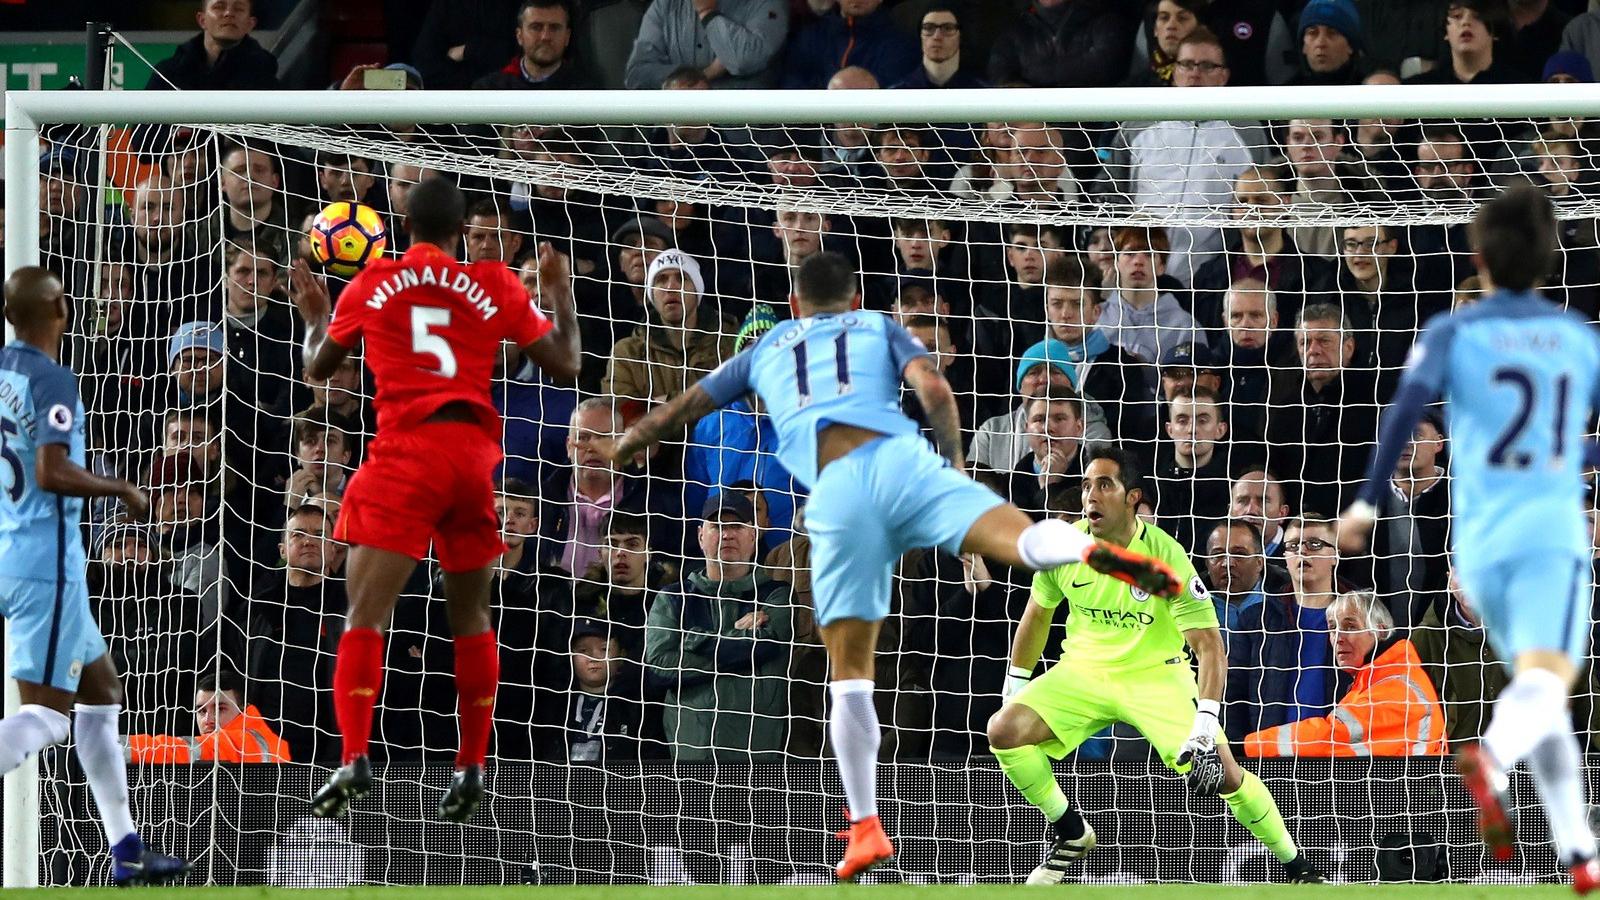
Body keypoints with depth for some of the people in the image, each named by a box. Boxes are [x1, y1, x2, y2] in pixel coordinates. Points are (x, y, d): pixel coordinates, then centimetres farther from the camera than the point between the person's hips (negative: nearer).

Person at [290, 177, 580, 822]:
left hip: (406, 454, -2)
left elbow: (316, 368, 18)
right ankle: (471, 769, 17)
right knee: (470, 618, 17)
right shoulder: (494, 285, 8)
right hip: (475, 453, 2)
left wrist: (313, 317, 38)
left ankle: (354, 758, -24)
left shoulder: (372, 286, 7)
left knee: (365, 615, -6)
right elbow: (564, 365, 11)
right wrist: (562, 295, 26)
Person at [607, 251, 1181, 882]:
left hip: (833, 492, 1)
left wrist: (613, 456, 55)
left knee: (849, 668, 9)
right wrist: (954, 463, 18)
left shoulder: (766, 351, 34)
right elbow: (933, 388, 9)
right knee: (1022, 538, -22)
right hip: (898, 458, -1)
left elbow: (677, 412, 40)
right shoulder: (879, 328, 28)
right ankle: (1094, 552, -55)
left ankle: (865, 826, 6)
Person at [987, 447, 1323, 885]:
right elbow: (1038, 615, 9)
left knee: (1223, 773, -19)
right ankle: (1071, 832, 2)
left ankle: (1296, 866, 4)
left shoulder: (1166, 557, -22)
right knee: (1003, 730, -20)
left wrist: (1205, 727, -35)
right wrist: (1014, 687, 14)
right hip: (1083, 670, 3)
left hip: (1156, 675, -3)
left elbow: (1209, 647, -24)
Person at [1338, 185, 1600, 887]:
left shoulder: (1454, 332, 6)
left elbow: (1409, 403, -11)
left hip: (1480, 541, 2)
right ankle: (1491, 758, -52)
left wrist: (1368, 500, -11)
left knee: (1535, 688, 18)